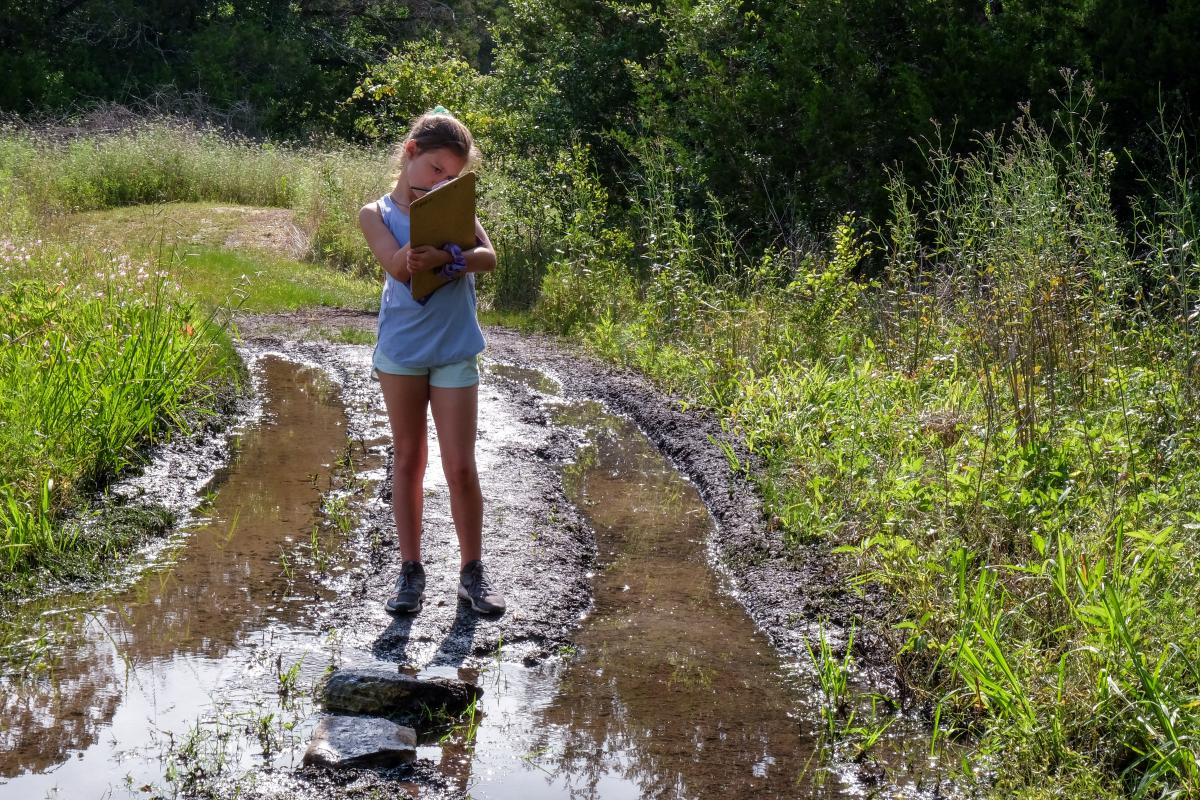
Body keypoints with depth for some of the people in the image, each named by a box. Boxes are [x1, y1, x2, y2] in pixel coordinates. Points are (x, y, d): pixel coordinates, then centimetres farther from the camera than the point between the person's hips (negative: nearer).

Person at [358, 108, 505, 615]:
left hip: (454, 351, 0)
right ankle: (410, 570, 20)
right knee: (407, 459, 10)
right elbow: (398, 265, -16)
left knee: (460, 467, 0)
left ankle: (473, 572, 14)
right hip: (400, 351, 0)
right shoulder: (376, 214, 1)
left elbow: (489, 257, -10)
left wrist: (443, 258, -27)